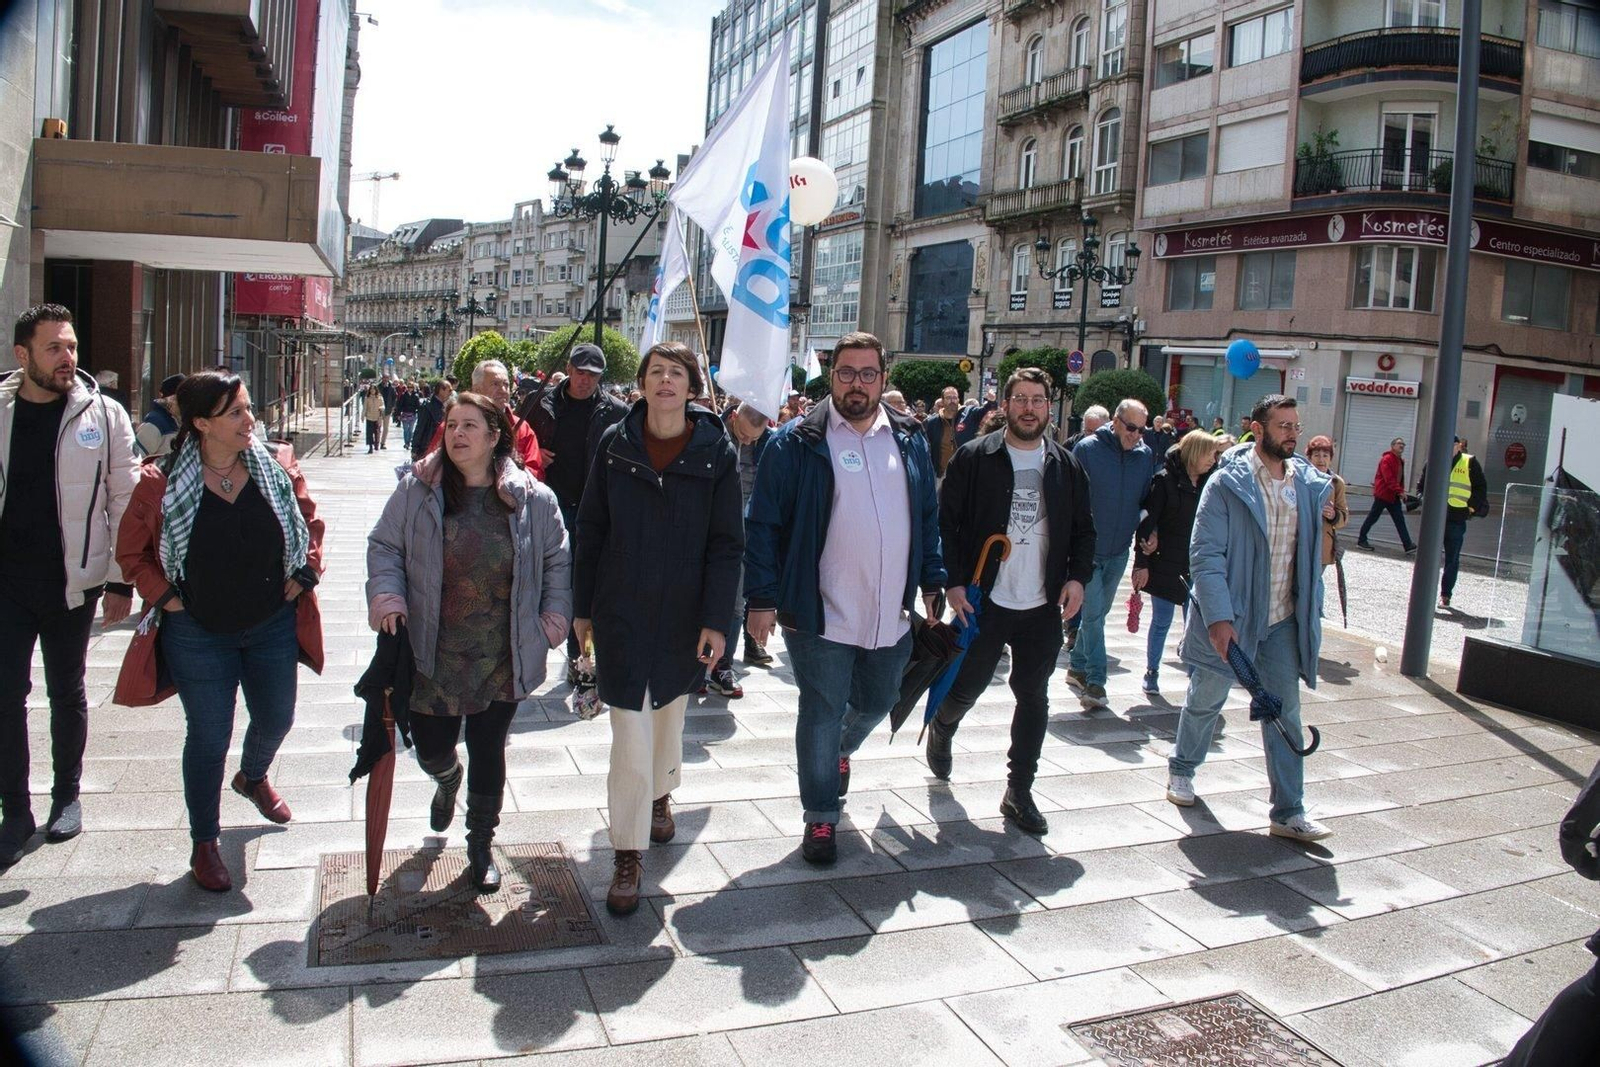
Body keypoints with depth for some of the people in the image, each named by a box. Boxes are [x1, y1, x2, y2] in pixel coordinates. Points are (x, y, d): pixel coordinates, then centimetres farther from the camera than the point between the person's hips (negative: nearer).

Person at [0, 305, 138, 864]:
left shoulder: (104, 415, -4)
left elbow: (125, 502, -2)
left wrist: (120, 580, -5)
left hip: (71, 582, -1)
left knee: (67, 694, 13)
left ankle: (67, 795, 29)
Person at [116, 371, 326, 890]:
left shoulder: (278, 466, -6)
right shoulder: (161, 483, -13)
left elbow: (310, 522, 8)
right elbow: (131, 551, 0)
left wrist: (304, 574, -2)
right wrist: (164, 596, -8)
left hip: (273, 624, 3)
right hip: (199, 634, -3)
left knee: (276, 719, 18)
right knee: (209, 739, 5)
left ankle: (253, 778, 53)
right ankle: (204, 844, 23)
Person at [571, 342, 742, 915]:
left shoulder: (716, 451, -6)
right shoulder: (615, 444, -2)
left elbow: (727, 543, -5)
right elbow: (591, 529, 3)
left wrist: (716, 620, -10)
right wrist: (582, 606, 4)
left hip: (684, 612, 1)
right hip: (621, 610, -1)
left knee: (669, 710, 20)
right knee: (631, 730, -5)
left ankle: (660, 793, 49)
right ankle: (628, 855, 7)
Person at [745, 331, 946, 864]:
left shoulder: (909, 440, 7)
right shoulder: (797, 442, -8)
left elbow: (928, 518, 15)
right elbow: (763, 524, -8)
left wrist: (933, 582, 11)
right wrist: (762, 599, -12)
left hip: (892, 615, 5)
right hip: (821, 616, -5)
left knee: (877, 703, 22)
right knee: (821, 715, 5)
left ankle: (840, 750, 53)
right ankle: (820, 819, 21)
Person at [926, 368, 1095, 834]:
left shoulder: (1065, 465, 7)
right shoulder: (974, 458, -4)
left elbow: (1084, 528, 14)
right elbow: (946, 523, -5)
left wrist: (1078, 576, -2)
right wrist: (953, 582, -12)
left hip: (1043, 605, 3)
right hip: (984, 601, -3)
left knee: (1033, 697, 6)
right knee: (966, 688, 6)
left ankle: (1019, 791, 19)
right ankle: (940, 729, 41)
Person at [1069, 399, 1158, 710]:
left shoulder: (1146, 455, 1)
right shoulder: (1088, 449, -12)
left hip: (1119, 552, 5)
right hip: (1088, 549, -5)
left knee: (1098, 612, 16)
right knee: (1093, 614, -7)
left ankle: (1078, 667, 30)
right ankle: (1095, 681, -3)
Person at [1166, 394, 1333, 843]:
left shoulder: (1310, 483, 3)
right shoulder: (1227, 483, -13)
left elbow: (1311, 555, 13)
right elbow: (1205, 554, -17)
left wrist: (1312, 612, 8)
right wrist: (1218, 618, -24)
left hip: (1283, 622, 4)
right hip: (1229, 618, -4)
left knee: (1284, 715, 4)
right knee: (1205, 701, 14)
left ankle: (1289, 813, 11)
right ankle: (1181, 769, 38)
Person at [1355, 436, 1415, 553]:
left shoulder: (1401, 461, 15)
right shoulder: (1387, 459, -14)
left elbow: (1400, 478, 18)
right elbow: (1389, 479, -22)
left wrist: (1401, 492, 7)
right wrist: (1399, 491, -26)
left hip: (1394, 496, 9)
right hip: (1383, 494, -9)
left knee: (1400, 521, 3)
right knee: (1372, 518, 1)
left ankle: (1408, 545, -2)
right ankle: (1361, 540, 11)